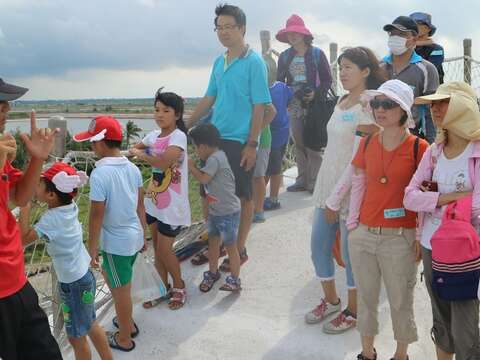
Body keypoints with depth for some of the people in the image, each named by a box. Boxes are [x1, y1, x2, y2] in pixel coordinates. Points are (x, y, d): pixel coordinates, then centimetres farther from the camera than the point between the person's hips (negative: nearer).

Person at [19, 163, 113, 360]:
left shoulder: (52, 218, -25)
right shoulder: (69, 206, -5)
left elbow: (23, 238, -27)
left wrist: (25, 205, -25)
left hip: (73, 284, -8)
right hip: (84, 276, 8)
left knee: (76, 336, 11)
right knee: (90, 325, 25)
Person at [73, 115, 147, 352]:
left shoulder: (100, 174, -22)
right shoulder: (132, 168, 0)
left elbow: (96, 215, -19)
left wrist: (92, 248, -8)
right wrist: (143, 234, 19)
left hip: (116, 242, -7)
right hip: (134, 237, 7)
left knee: (121, 291, 11)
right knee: (110, 276, 28)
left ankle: (124, 338, 30)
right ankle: (127, 322, 43)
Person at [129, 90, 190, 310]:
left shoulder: (178, 136, -17)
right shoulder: (154, 135, 5)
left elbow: (162, 163, -30)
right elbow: (133, 150, 20)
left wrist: (141, 154, -15)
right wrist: (137, 151, -2)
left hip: (172, 204, -7)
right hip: (154, 200, 7)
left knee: (164, 250, 0)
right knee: (157, 247, 14)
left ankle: (179, 287, 23)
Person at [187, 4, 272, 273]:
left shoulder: (254, 63, -8)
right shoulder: (218, 62, 10)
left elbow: (259, 107, -11)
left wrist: (252, 144, -15)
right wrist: (186, 126, 15)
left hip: (240, 142, -6)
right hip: (215, 138, 6)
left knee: (242, 197, 6)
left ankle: (240, 250, 20)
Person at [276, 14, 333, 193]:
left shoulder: (317, 54, -1)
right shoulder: (285, 56, 9)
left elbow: (327, 80, 0)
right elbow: (280, 81, 14)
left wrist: (317, 93, -16)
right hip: (293, 105, 4)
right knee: (298, 143, 8)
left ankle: (314, 181, 5)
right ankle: (302, 180, 16)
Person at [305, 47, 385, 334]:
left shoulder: (368, 108, -15)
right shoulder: (342, 102, 9)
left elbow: (358, 160, -18)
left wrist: (336, 199, -17)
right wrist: (328, 195, 11)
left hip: (350, 191, -8)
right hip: (327, 185, 8)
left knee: (351, 254, 6)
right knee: (319, 248, 15)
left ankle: (353, 311, 26)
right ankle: (331, 300, 36)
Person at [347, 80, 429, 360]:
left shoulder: (419, 147, -8)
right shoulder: (367, 143, 5)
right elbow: (358, 186, 9)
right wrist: (352, 226, 8)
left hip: (400, 239, -4)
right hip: (363, 235, 4)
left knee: (401, 302, 10)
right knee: (366, 298, 16)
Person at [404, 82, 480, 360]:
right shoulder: (434, 151, 5)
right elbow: (410, 197, -2)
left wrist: (433, 198, -8)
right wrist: (449, 197, -15)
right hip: (431, 246, 5)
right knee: (441, 322, 20)